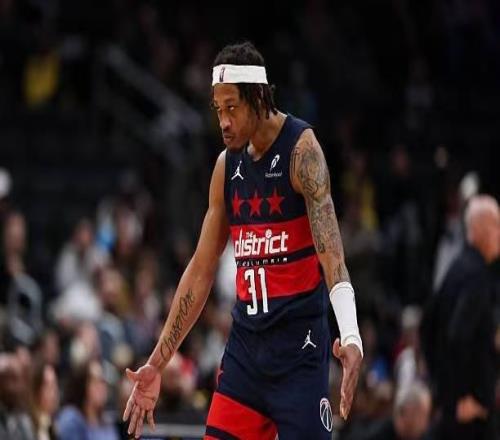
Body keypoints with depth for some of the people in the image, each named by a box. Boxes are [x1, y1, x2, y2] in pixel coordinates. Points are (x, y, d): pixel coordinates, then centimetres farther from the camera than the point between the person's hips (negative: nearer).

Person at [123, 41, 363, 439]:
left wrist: (350, 337, -37)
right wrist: (157, 364, 15)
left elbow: (330, 251, -22)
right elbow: (201, 271, 16)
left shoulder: (301, 148, -10)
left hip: (299, 345, -6)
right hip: (245, 343, 7)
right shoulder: (227, 165, 10)